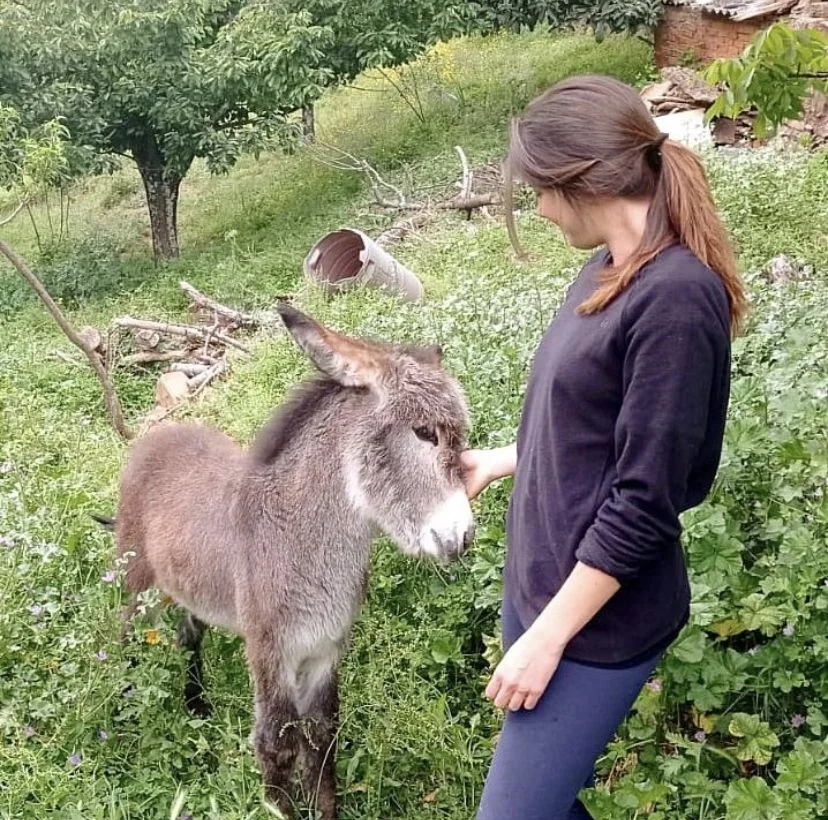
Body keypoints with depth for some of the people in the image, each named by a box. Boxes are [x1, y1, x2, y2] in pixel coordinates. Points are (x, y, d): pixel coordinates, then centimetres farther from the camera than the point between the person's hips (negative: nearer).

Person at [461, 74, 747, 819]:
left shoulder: (675, 298, -23)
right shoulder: (611, 270, 5)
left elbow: (643, 502, -23)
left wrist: (549, 635, -18)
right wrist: (503, 462, 26)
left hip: (598, 618, -9)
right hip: (539, 581, 9)